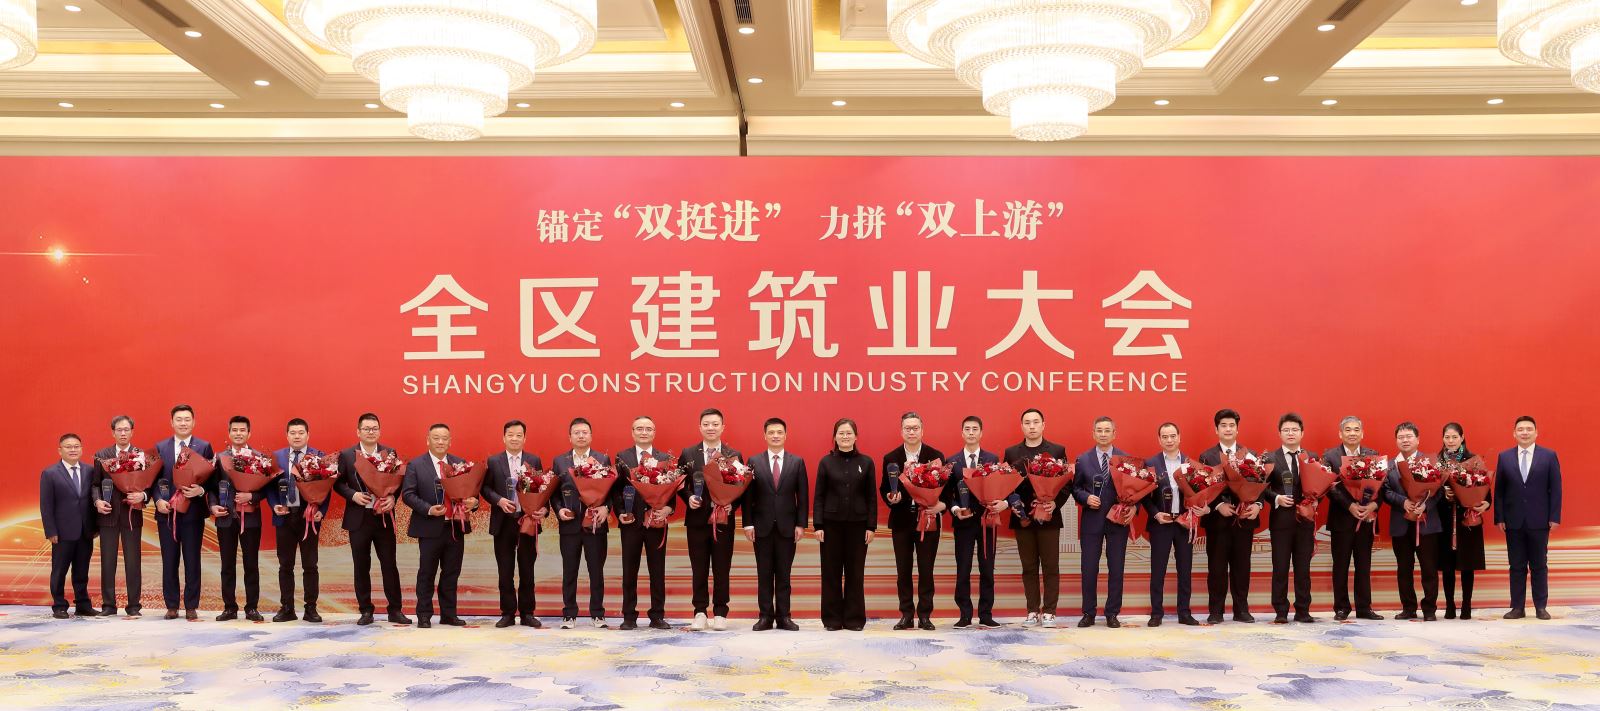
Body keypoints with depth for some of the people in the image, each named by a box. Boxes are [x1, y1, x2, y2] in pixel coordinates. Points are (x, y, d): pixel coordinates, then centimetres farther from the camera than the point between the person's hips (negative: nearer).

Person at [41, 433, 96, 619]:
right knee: (59, 572, 5)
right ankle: (59, 607, 13)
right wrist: (51, 532, -9)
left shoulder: (90, 471, 5)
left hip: (86, 532, 3)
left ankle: (83, 605, 17)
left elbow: (93, 499, 8)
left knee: (82, 572, 10)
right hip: (63, 533, -3)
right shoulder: (49, 474, -3)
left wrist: (95, 527, 3)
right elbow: (46, 505, -4)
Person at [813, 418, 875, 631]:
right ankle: (832, 619, 11)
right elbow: (818, 496, 3)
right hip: (831, 523, 0)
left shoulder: (866, 462, 4)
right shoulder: (826, 462, 3)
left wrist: (871, 526, -1)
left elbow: (871, 497, 4)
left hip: (857, 524, 0)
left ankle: (854, 619, 12)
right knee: (831, 572, 3)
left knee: (856, 572, 4)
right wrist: (817, 525, -4)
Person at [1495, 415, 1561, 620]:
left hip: (1539, 521, -1)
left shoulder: (1549, 456, 1)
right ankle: (1517, 607, 9)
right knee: (1517, 566, 5)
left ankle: (1540, 607, 12)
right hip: (1514, 521, 1)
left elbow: (1555, 488, 0)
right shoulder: (1504, 457, 5)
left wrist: (1554, 517, -6)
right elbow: (1499, 490, 5)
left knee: (1539, 566, 6)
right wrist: (1499, 518, -1)